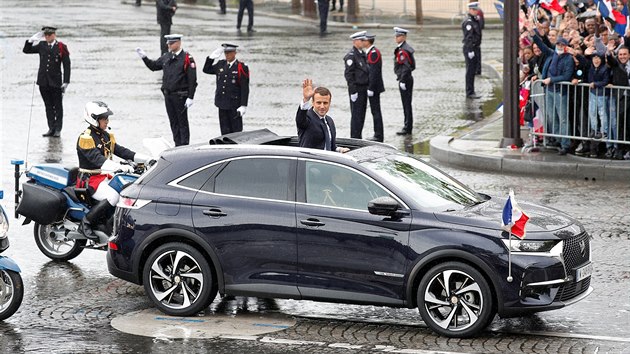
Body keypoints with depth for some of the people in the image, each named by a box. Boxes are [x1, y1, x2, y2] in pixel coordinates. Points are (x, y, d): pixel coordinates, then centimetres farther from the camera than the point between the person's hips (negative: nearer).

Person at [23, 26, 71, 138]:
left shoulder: (61, 48, -5)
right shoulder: (41, 45, 6)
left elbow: (66, 66, -4)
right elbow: (26, 50, 13)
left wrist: (65, 82, -9)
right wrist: (32, 40, -2)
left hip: (56, 82, -4)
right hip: (43, 81, 4)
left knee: (58, 106, 3)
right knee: (48, 106, 9)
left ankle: (58, 129, 8)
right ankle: (51, 128, 14)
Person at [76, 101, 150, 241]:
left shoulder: (106, 136, 13)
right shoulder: (85, 138, -15)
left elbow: (121, 151, 9)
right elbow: (97, 159, -28)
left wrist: (147, 159, -3)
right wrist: (120, 167, -42)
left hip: (106, 177, 9)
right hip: (90, 179, -9)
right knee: (113, 197, -32)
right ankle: (86, 222, -21)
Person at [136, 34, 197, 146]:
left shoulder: (187, 58, -10)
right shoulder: (166, 57, 10)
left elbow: (192, 80, -12)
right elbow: (153, 66, 23)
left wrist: (190, 98, -16)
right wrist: (144, 57, 9)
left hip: (180, 96, -7)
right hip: (168, 95, 7)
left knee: (182, 122, -1)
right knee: (173, 121, 11)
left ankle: (184, 146, 2)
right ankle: (177, 145, 19)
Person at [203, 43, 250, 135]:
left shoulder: (241, 67, -8)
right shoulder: (221, 64, 8)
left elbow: (245, 89, -10)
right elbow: (206, 70, 20)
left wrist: (243, 106, -16)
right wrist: (212, 57, 6)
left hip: (234, 105, -5)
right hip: (222, 104, 5)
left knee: (236, 130, 0)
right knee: (225, 131, 9)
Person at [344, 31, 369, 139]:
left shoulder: (362, 54, 14)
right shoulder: (351, 56, -13)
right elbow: (348, 74, -16)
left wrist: (367, 88, 18)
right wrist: (353, 91, -19)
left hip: (363, 89, 9)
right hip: (356, 89, -9)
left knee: (362, 115, 12)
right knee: (356, 115, -6)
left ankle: (358, 138, 19)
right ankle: (354, 138, -1)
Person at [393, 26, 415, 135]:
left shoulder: (403, 50, -18)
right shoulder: (400, 49, 13)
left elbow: (406, 67, -22)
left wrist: (402, 81, -21)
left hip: (405, 79, -10)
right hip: (405, 79, 10)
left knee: (407, 104, -5)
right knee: (406, 104, 14)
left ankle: (407, 128, -2)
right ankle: (408, 126, 20)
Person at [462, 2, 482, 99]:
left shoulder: (475, 20, 14)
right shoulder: (468, 22, -17)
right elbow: (468, 37, -21)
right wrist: (470, 51, -23)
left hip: (475, 48, 10)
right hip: (470, 48, -10)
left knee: (472, 71, 14)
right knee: (470, 71, -6)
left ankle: (470, 92, 21)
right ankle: (470, 93, -2)